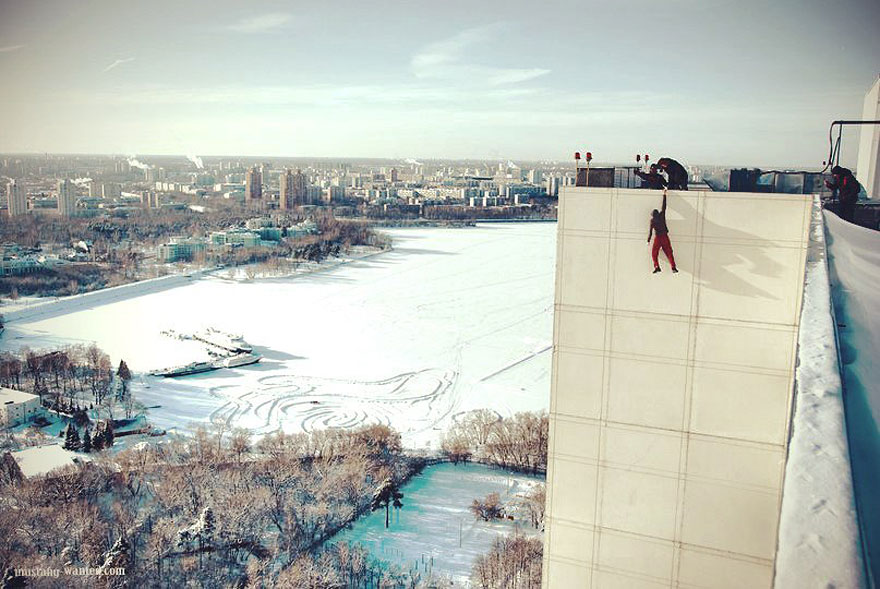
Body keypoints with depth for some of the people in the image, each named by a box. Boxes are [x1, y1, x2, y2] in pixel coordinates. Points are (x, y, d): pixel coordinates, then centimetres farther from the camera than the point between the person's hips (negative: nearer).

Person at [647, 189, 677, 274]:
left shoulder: (652, 220, -4)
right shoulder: (661, 215, 1)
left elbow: (650, 231, -8)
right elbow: (664, 206, 12)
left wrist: (648, 240, -5)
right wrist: (664, 195, 22)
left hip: (657, 238, -3)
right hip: (665, 237, 3)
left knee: (654, 253, 7)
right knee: (669, 252, 4)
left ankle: (657, 266, -10)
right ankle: (673, 267, -7)